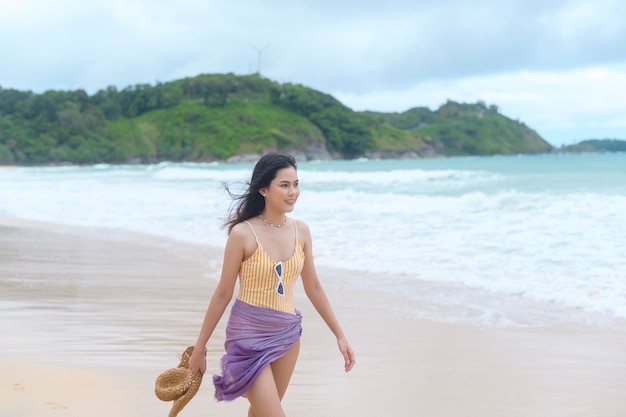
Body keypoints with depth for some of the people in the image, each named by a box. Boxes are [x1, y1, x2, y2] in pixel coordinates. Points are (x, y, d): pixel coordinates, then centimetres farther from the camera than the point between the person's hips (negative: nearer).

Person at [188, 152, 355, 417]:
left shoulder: (301, 231, 1)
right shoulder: (243, 233, -14)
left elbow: (313, 287, 11)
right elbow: (223, 294, -8)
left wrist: (339, 335, 13)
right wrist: (200, 348, -3)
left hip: (288, 334, 5)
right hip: (249, 336, -5)